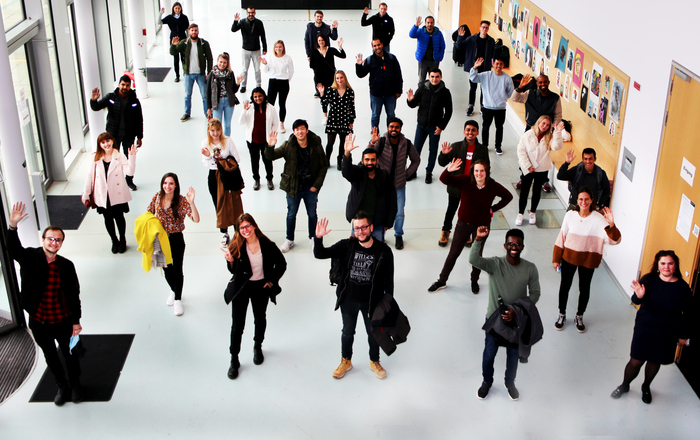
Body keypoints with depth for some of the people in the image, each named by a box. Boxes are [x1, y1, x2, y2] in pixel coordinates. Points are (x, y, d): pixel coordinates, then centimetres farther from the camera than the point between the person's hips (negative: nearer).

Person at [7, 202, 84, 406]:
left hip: (63, 321, 0)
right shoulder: (30, 257, -12)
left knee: (70, 354, 16)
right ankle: (62, 387, 42)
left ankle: (75, 385, 42)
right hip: (39, 323, 0)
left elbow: (74, 295, -5)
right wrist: (13, 226, -50)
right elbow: (13, 250, -34)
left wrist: (76, 321, -4)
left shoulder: (66, 266, -10)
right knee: (50, 356, 19)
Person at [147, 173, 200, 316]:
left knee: (177, 269, 5)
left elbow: (196, 219, -27)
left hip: (176, 239, -3)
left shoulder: (182, 201, -17)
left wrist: (191, 202, -42)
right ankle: (173, 290, 47)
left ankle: (177, 299, 27)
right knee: (166, 268, 18)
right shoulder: (157, 197, -7)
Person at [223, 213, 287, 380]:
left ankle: (258, 347, 48)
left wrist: (272, 281, -3)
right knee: (237, 324, 2)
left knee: (260, 319, 21)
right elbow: (234, 270, -9)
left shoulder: (267, 245, -15)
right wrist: (230, 260, -28)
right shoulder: (236, 246, -13)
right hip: (241, 288, -1)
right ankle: (234, 360, 16)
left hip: (261, 288, 1)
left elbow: (281, 264, -2)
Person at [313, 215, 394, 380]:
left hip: (371, 301, -1)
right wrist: (318, 238, -34)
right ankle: (346, 361, 45)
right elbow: (320, 254, -15)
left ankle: (374, 361, 45)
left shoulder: (384, 251, -17)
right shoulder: (347, 246, -14)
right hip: (348, 300, 1)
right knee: (347, 332, 21)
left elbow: (388, 280, -8)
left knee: (373, 333, 19)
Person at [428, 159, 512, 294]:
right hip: (464, 224, 0)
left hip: (482, 226, 1)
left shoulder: (493, 186, -12)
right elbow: (444, 180, -24)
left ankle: (474, 281, 38)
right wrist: (448, 171, -45)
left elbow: (508, 197, 7)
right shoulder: (465, 181, -16)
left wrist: (493, 209, 0)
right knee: (453, 253, 8)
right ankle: (442, 281, 23)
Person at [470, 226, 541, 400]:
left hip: (517, 320, 1)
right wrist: (479, 240, -52)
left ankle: (510, 383, 46)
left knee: (513, 355, 19)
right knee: (489, 353, 14)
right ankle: (487, 381, 43)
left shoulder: (530, 269, -12)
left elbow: (535, 293, -5)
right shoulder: (495, 264, -18)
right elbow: (474, 260, -36)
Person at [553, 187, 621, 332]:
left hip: (588, 260, -1)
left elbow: (615, 240, -24)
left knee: (584, 289, 14)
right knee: (565, 286, 14)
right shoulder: (570, 215, -9)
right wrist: (556, 259, 2)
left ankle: (579, 316, 37)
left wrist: (611, 225, -42)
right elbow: (561, 237, 0)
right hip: (569, 257, 1)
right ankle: (562, 315, 35)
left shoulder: (598, 219, -16)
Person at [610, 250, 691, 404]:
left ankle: (646, 387, 44)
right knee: (636, 361, 5)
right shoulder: (649, 280, -12)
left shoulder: (683, 288, -10)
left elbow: (687, 314, -1)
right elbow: (636, 301, -24)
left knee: (655, 362, 16)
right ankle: (624, 385, 32)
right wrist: (639, 296, -47)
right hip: (644, 328, -1)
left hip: (667, 334, 1)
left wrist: (683, 335, 3)